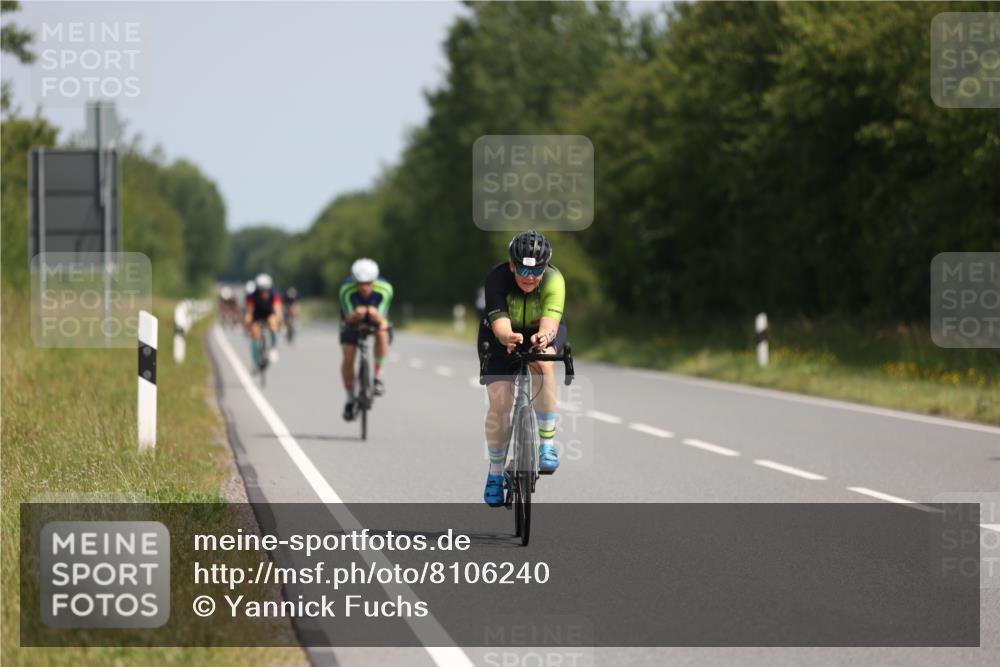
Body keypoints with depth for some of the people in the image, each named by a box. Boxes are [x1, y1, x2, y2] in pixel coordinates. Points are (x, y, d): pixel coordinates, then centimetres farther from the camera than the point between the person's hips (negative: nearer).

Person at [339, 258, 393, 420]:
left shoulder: (385, 289, -31)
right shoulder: (346, 289, -32)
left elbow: (382, 319, -33)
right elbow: (349, 318, -34)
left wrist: (377, 316, -57)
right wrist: (355, 315, -58)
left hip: (376, 319, 0)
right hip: (353, 321, 0)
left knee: (382, 334, -34)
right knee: (348, 358, -14)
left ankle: (378, 375, -17)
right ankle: (350, 398, 7)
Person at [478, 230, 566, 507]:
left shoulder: (554, 280, -31)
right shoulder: (497, 278, -31)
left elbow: (551, 321, -43)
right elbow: (500, 325, -41)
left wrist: (544, 336, -66)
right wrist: (510, 338, -64)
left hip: (542, 332, 0)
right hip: (502, 337, 0)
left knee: (542, 362, -34)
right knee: (500, 403, -12)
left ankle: (547, 443, -23)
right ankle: (495, 472, 9)